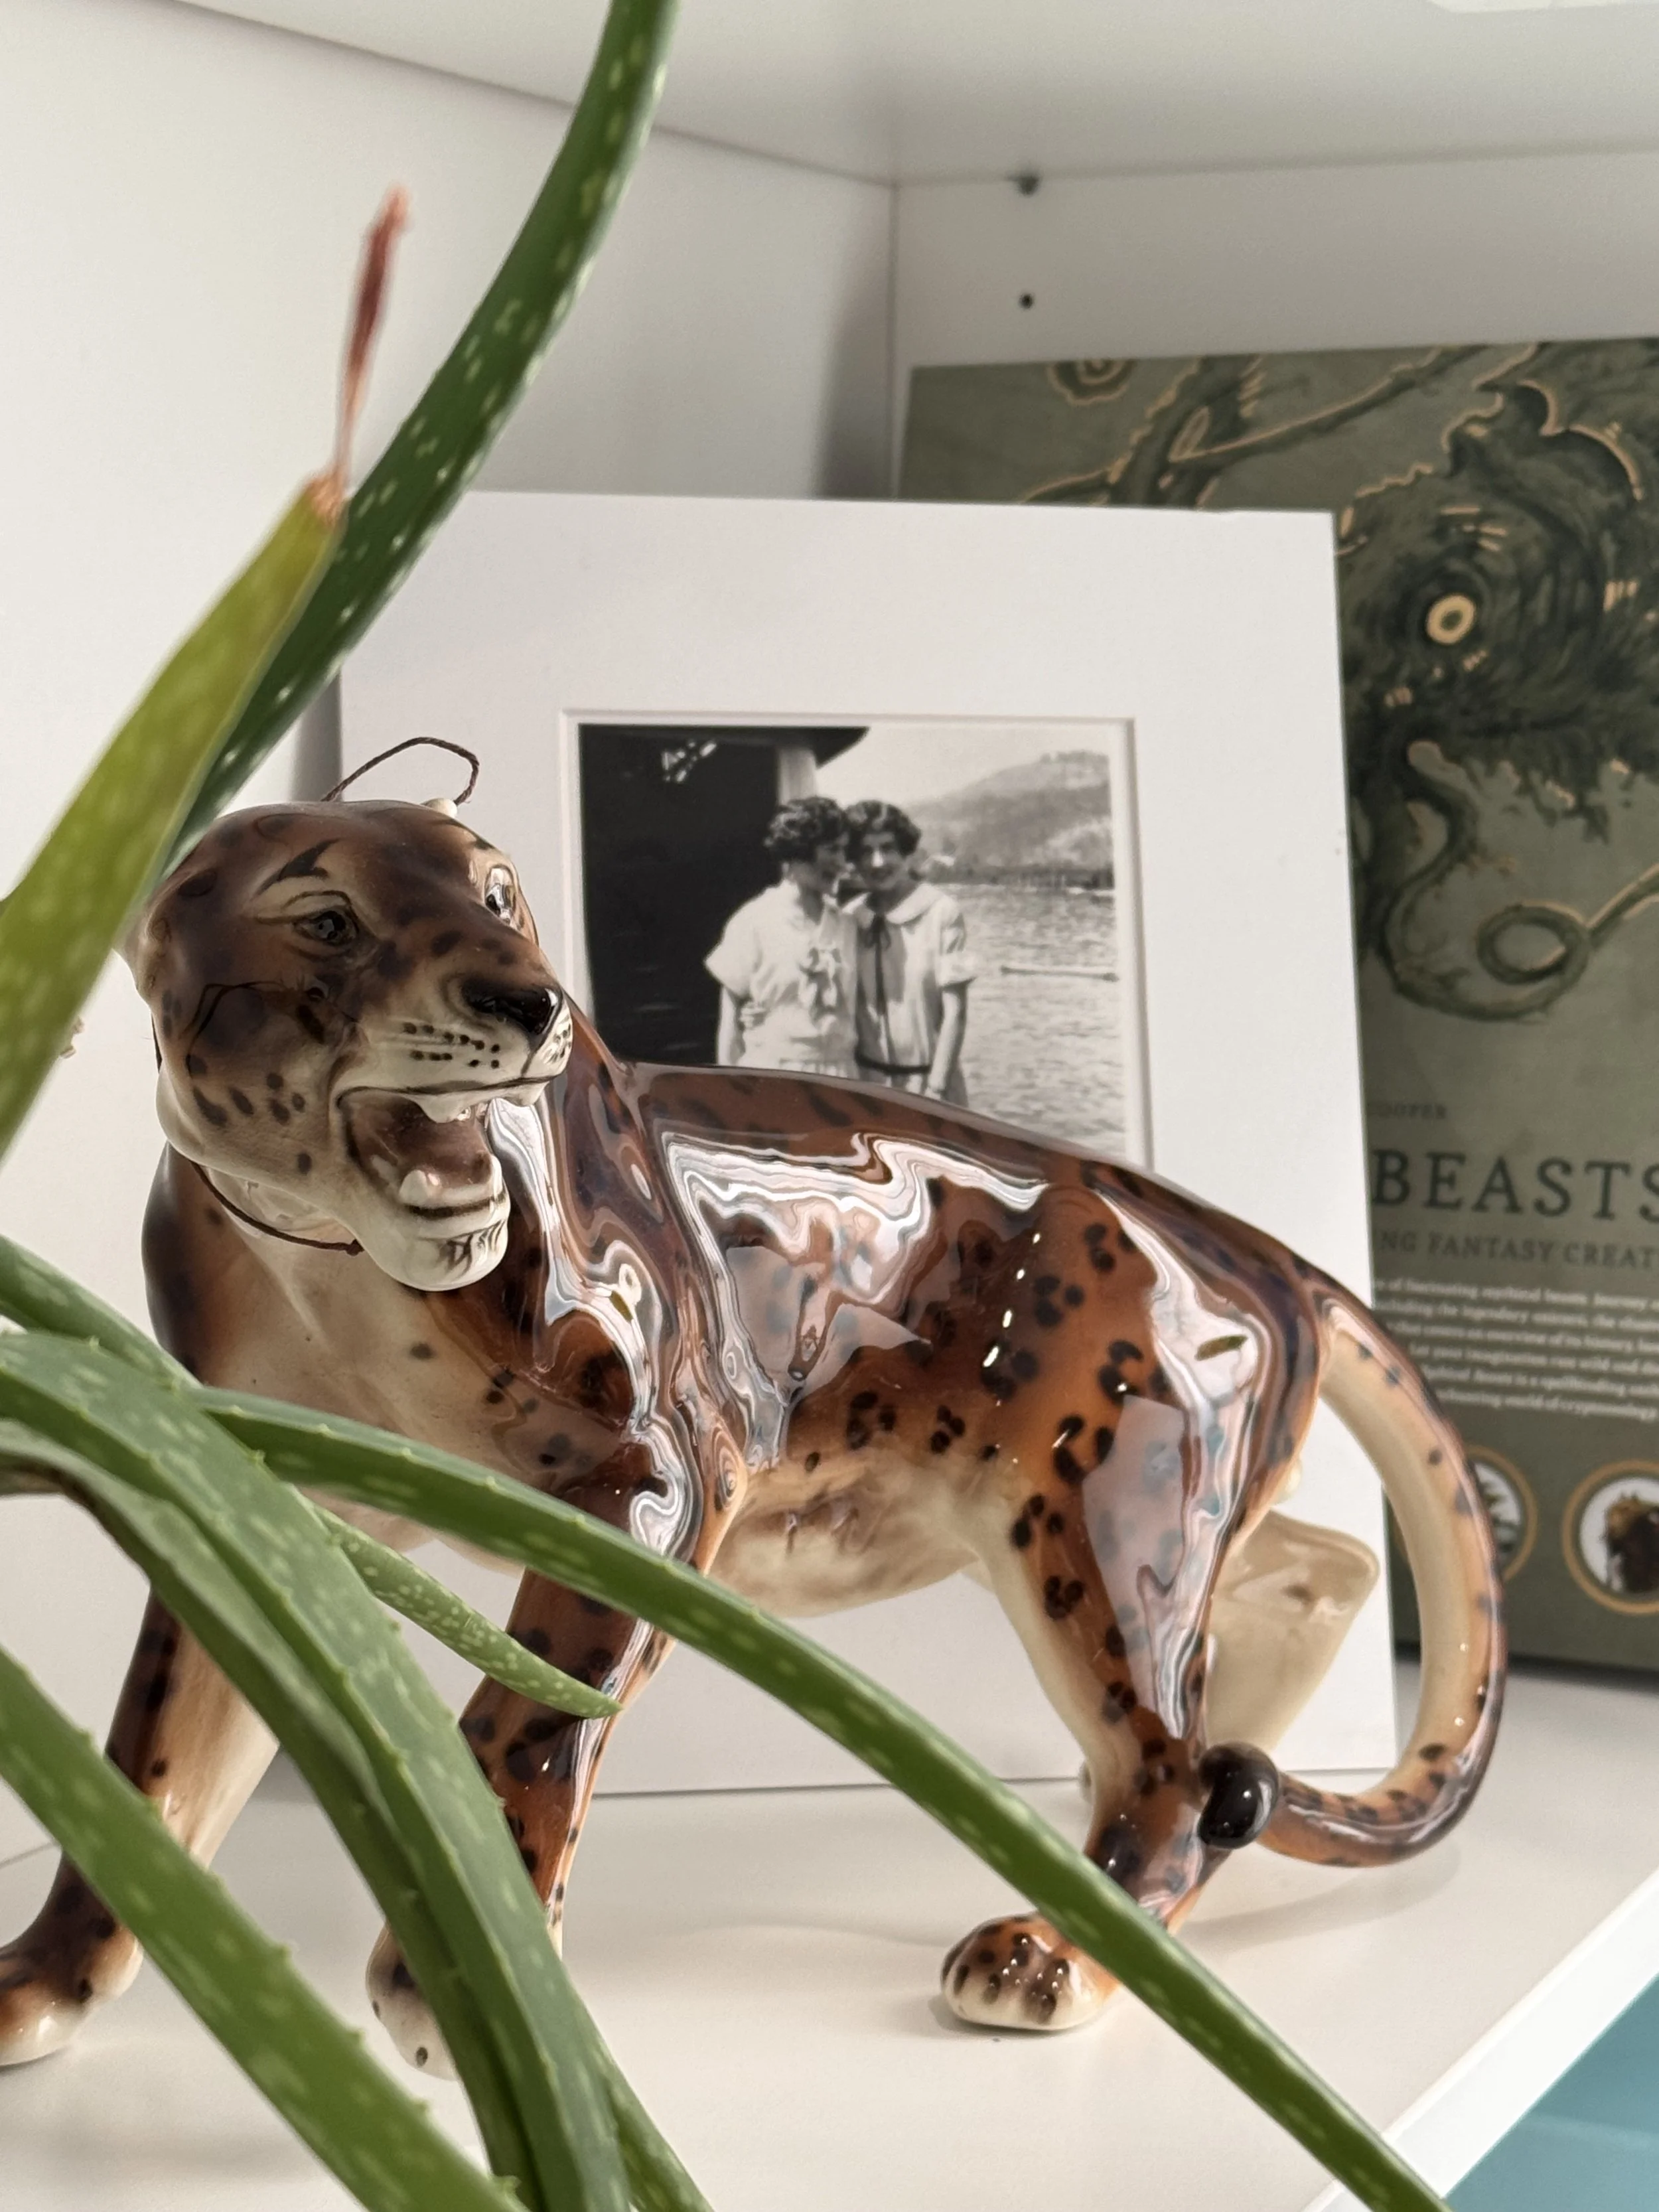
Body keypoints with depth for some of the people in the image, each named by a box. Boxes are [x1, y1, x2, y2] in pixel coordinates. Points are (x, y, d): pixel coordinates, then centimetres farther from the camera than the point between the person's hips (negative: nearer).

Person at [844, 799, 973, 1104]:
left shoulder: (940, 912, -10)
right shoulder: (853, 918, 2)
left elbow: (955, 1014, -8)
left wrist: (936, 1090, -10)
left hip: (925, 1079, -3)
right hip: (869, 1081, 3)